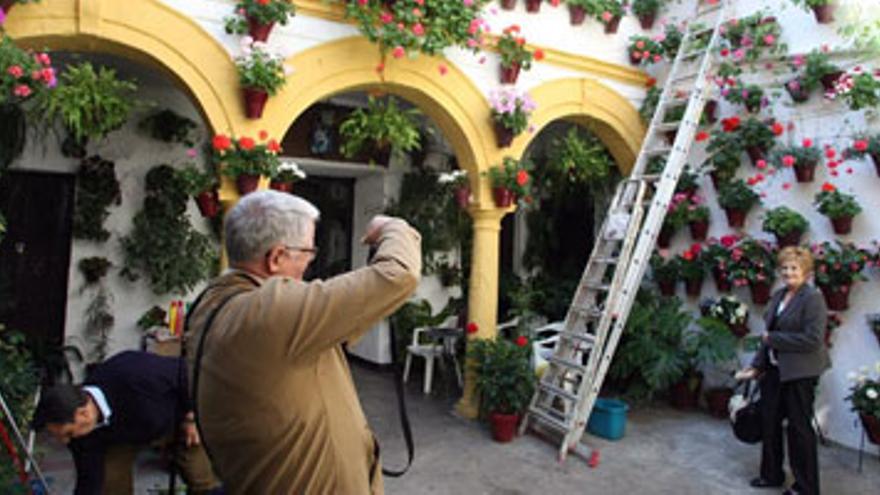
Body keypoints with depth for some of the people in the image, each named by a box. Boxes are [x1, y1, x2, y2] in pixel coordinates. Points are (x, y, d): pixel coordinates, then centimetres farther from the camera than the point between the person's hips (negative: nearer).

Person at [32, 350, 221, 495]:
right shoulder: (82, 433, -24)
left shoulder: (133, 375, -44)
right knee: (111, 479, -9)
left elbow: (183, 370, -28)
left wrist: (190, 417, -19)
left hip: (179, 412, -4)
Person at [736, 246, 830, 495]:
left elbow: (813, 340, -21)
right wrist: (757, 366, 13)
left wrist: (773, 339, -15)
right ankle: (772, 475, 33)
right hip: (774, 370, 7)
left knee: (799, 427, 5)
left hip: (799, 373, -7)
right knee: (769, 421, 15)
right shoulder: (779, 295, 9)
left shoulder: (813, 298, -13)